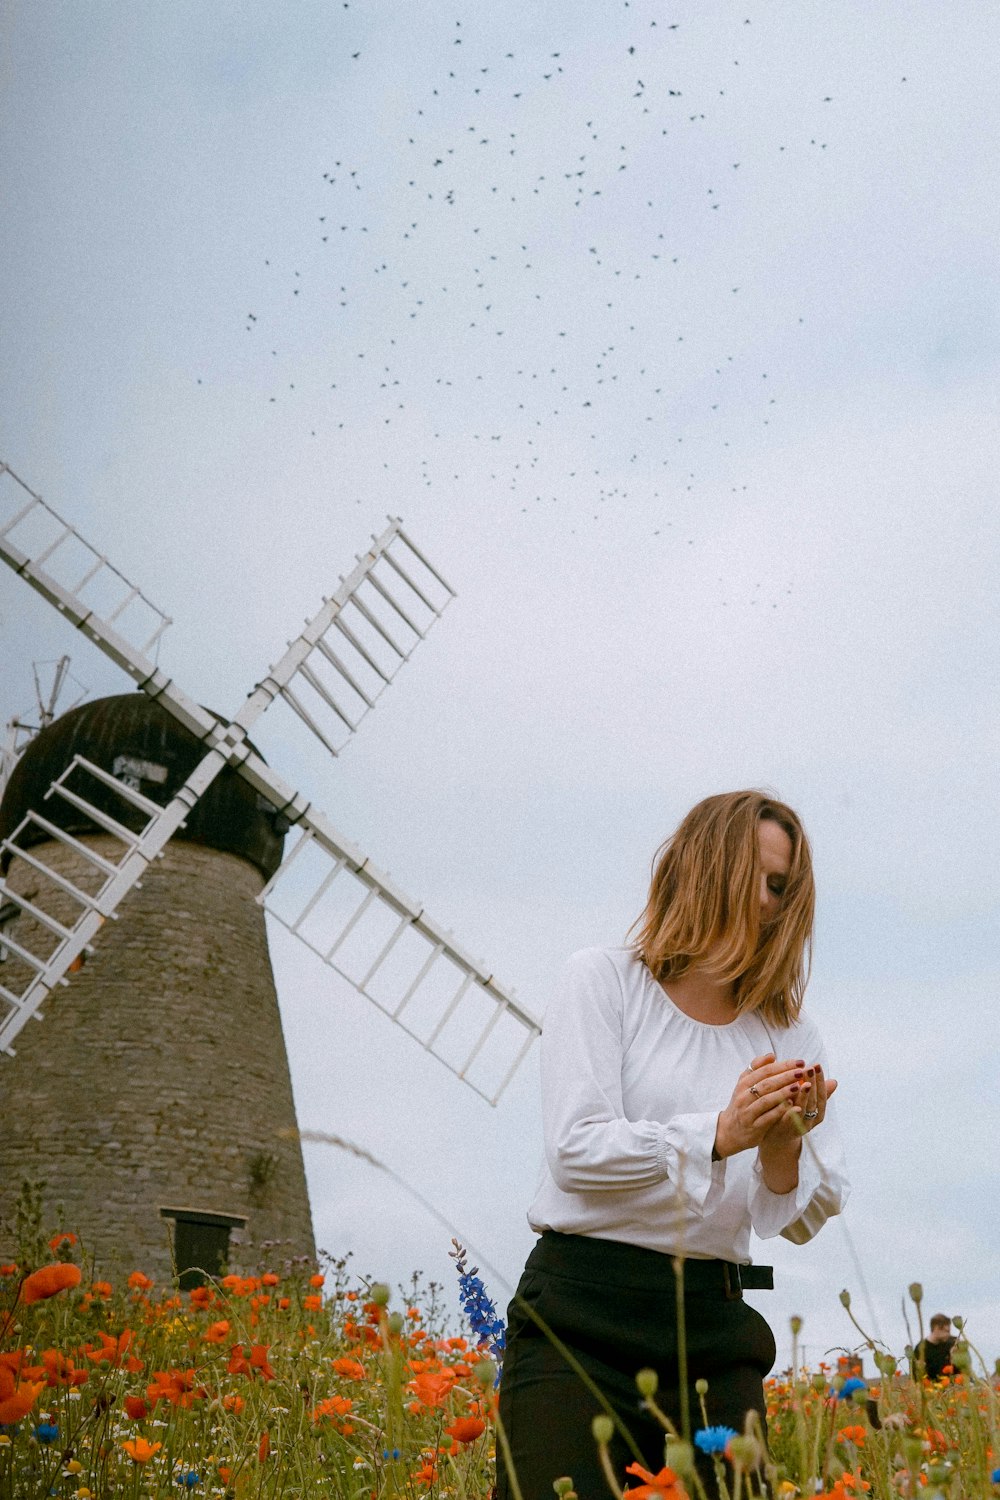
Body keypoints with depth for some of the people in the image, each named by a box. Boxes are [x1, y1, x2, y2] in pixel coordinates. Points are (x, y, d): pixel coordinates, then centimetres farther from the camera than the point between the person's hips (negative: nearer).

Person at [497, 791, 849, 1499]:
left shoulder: (791, 1036, 12)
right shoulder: (604, 979, 2)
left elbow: (805, 1221, 8)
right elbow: (574, 1150, -10)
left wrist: (783, 1149, -13)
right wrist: (720, 1134, -21)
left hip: (714, 1329, 4)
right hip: (583, 1310, -3)